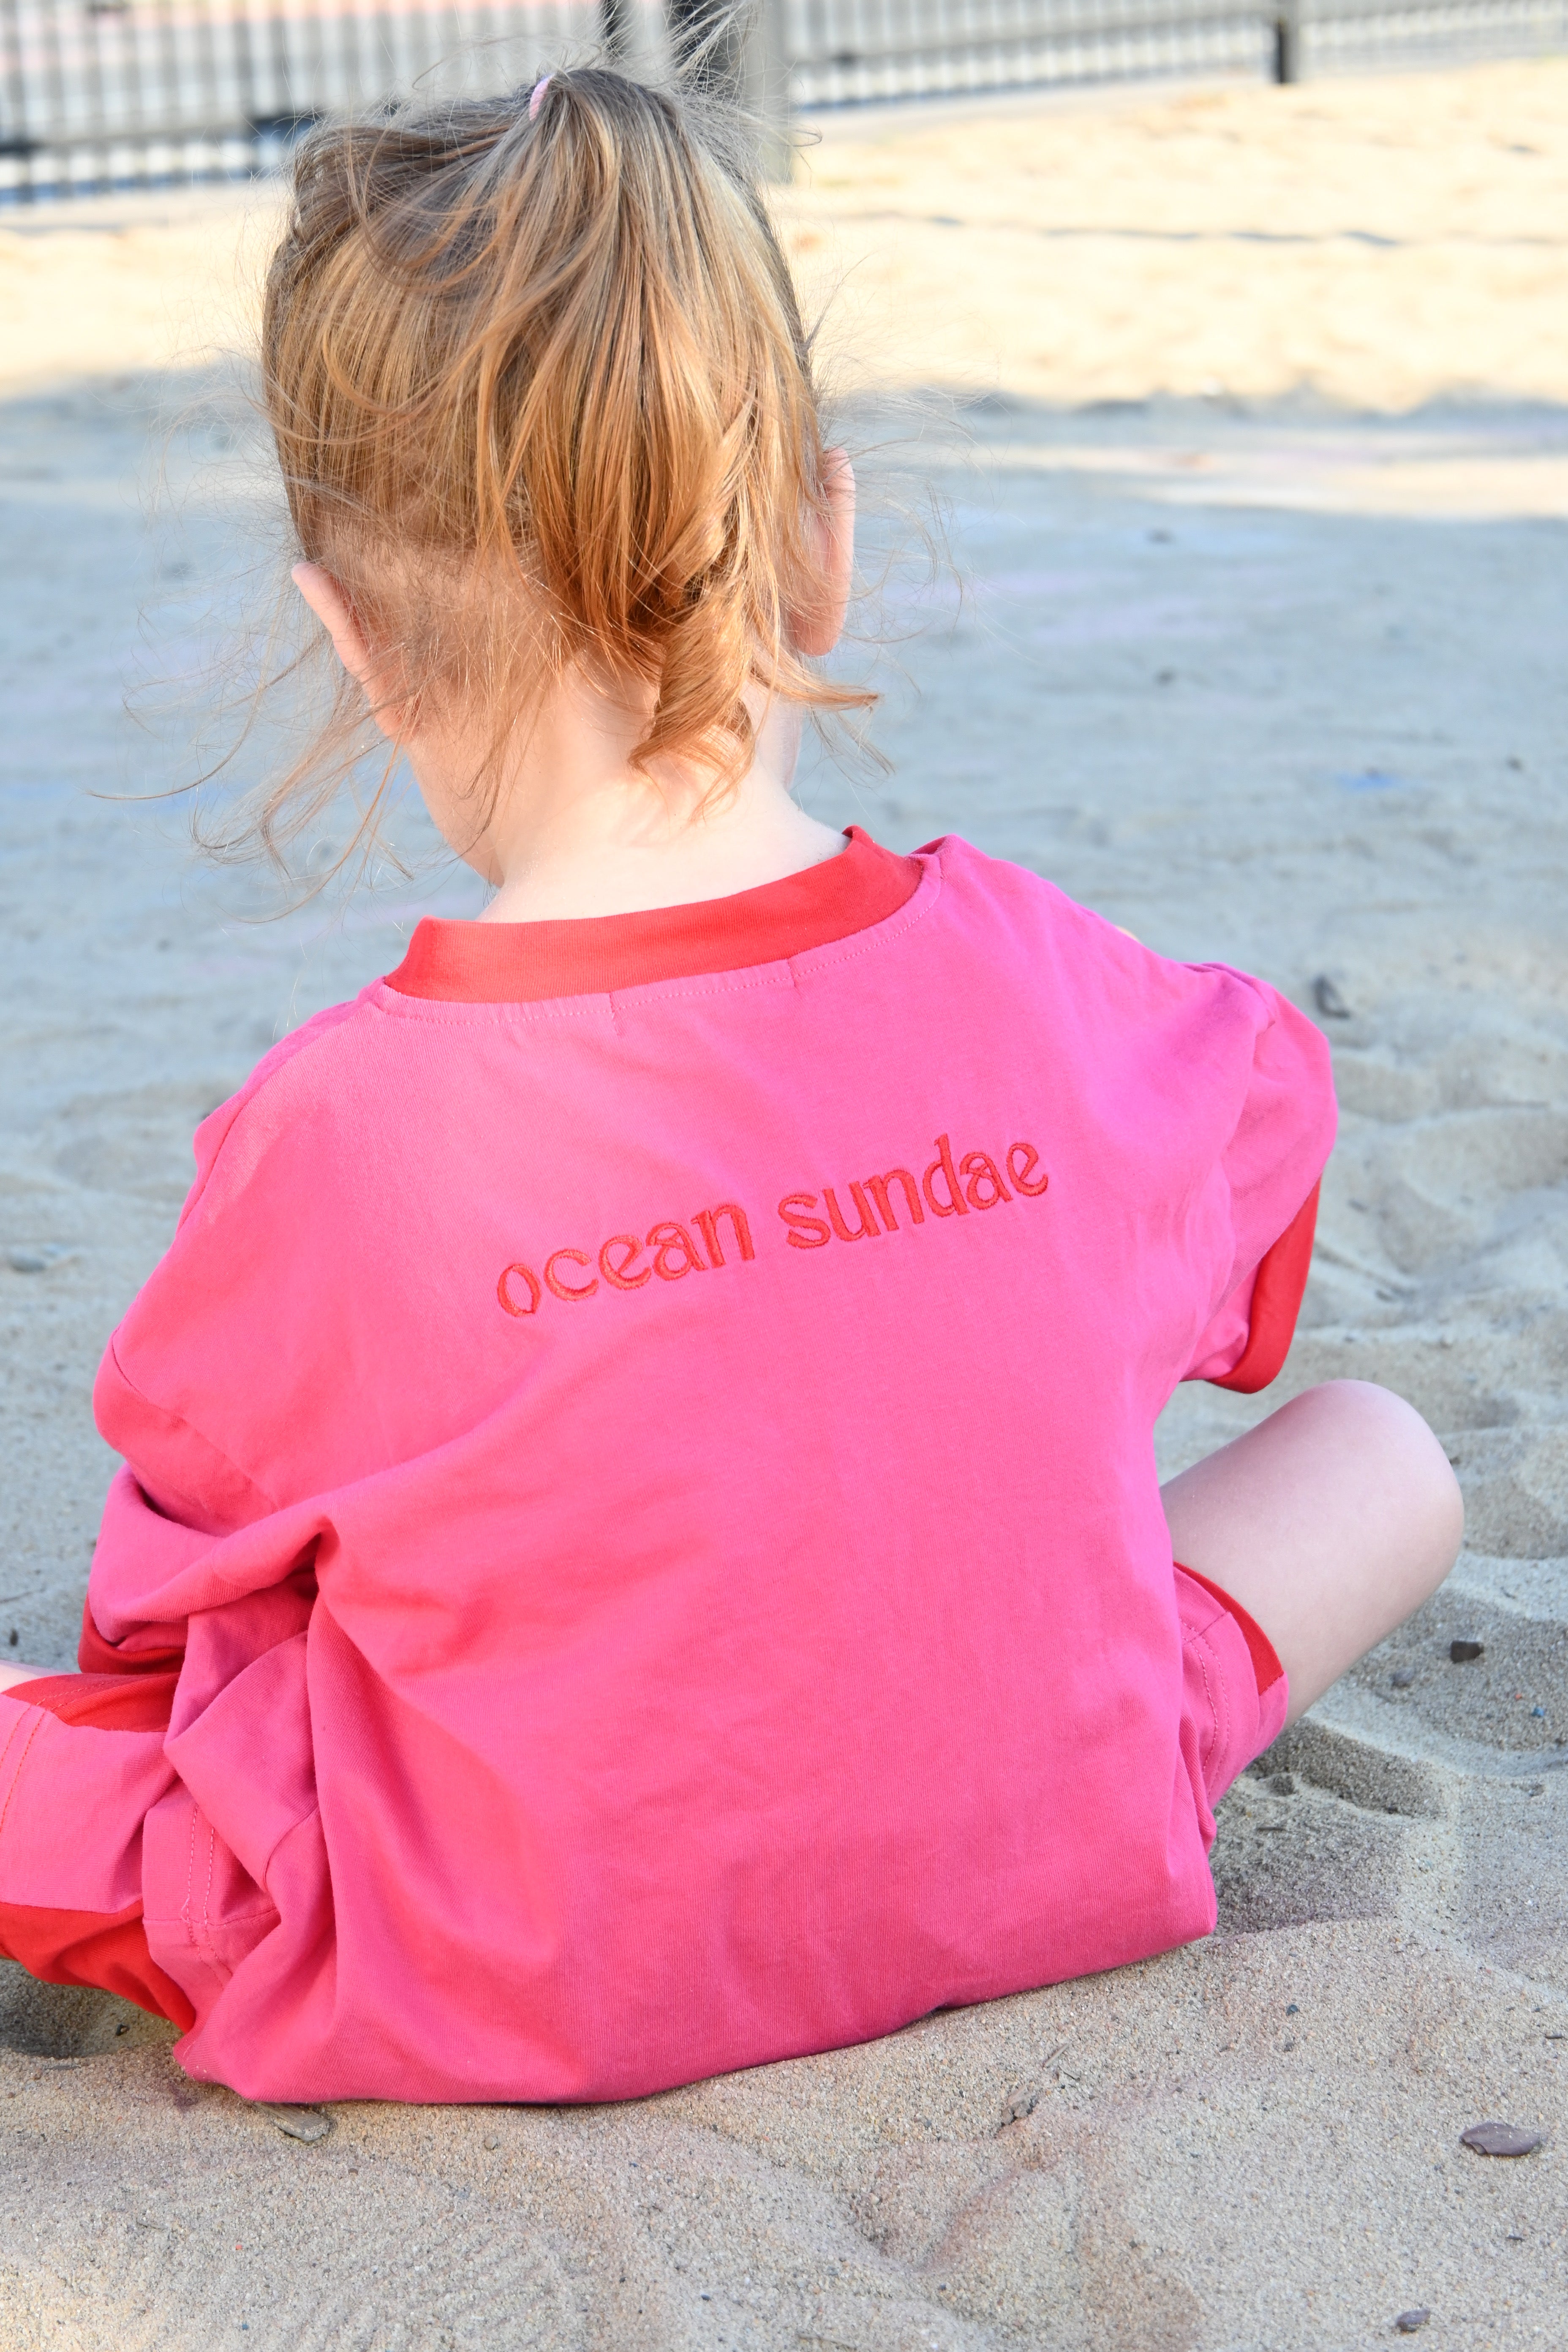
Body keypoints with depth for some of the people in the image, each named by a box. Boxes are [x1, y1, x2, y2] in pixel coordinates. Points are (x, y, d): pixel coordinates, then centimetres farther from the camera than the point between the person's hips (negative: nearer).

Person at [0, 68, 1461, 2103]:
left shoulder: (338, 1138, -24)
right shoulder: (1031, 977, -14)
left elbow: (179, 1607, -8)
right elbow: (1264, 1127, 12)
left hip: (497, 2000, -1)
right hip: (1050, 1892, 2)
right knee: (1383, 1453, 20)